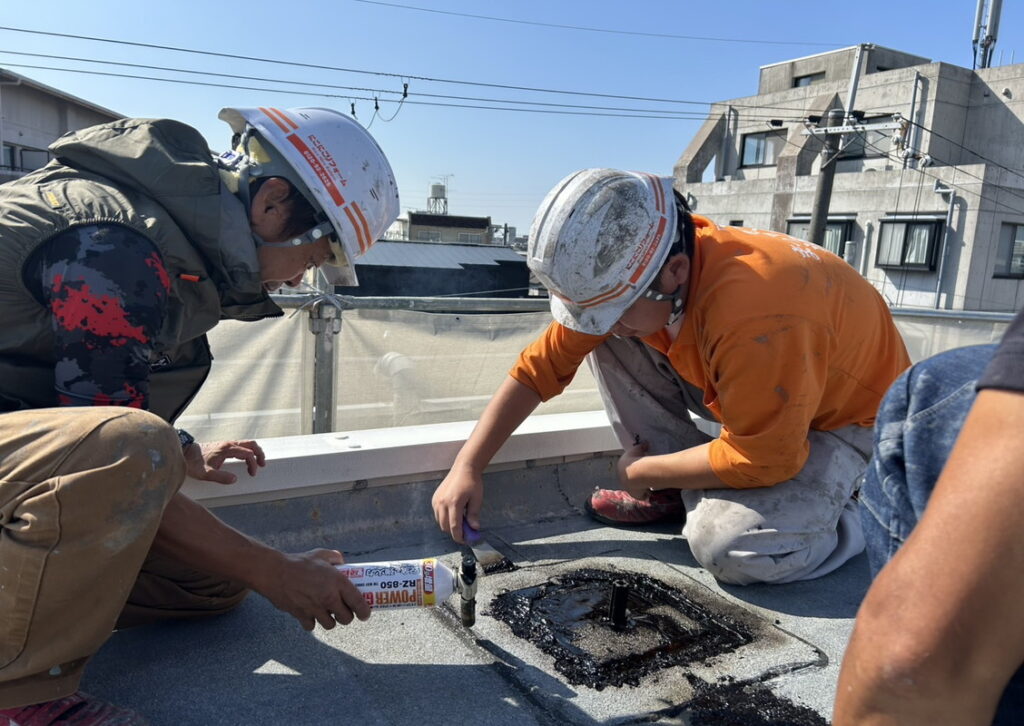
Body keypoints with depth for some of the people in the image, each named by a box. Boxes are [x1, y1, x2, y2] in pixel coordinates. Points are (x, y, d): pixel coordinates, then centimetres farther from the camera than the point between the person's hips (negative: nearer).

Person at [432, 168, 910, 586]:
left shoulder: (752, 316, -41)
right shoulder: (621, 273, -18)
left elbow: (762, 460, -31)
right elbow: (539, 366, -11)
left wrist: (642, 472, -18)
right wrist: (467, 468, -14)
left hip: (845, 413, -6)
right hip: (740, 391, 7)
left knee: (729, 546, -31)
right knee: (598, 332, -10)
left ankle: (850, 520, 2)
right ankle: (674, 489, 3)